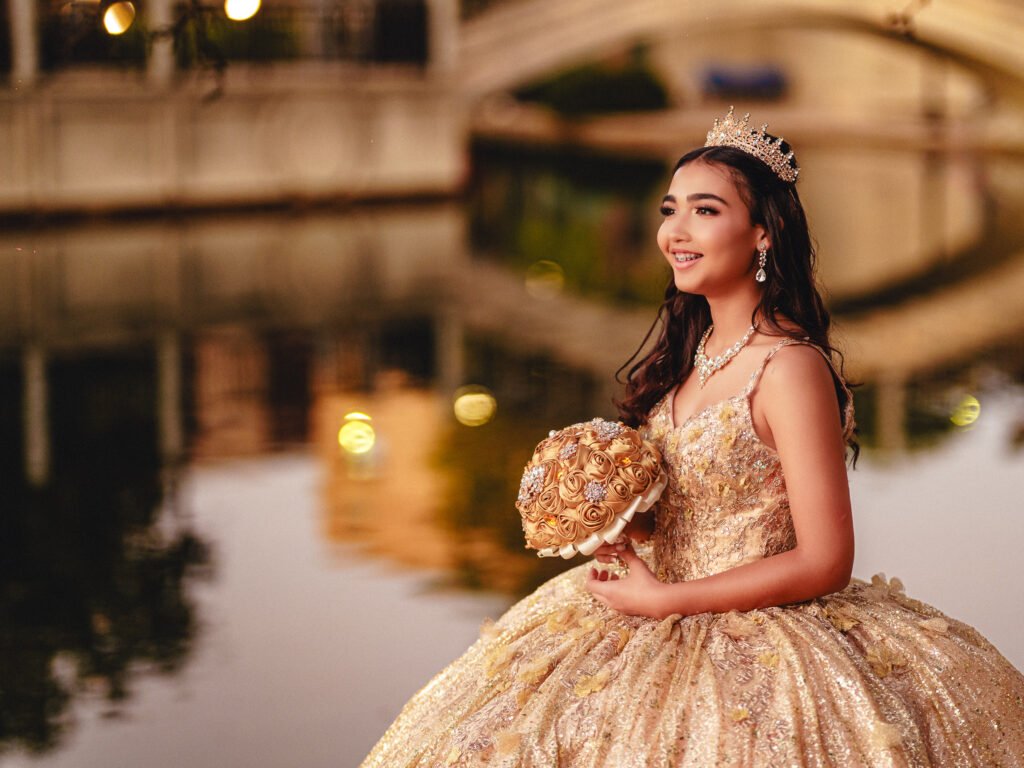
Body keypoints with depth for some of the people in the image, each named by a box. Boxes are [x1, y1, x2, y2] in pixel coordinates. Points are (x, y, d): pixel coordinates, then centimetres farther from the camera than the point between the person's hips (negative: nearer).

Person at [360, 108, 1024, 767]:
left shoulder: (790, 367, -18)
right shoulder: (691, 349, 6)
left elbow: (825, 564, -20)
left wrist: (661, 599, -15)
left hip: (759, 640, -7)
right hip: (664, 625, 7)